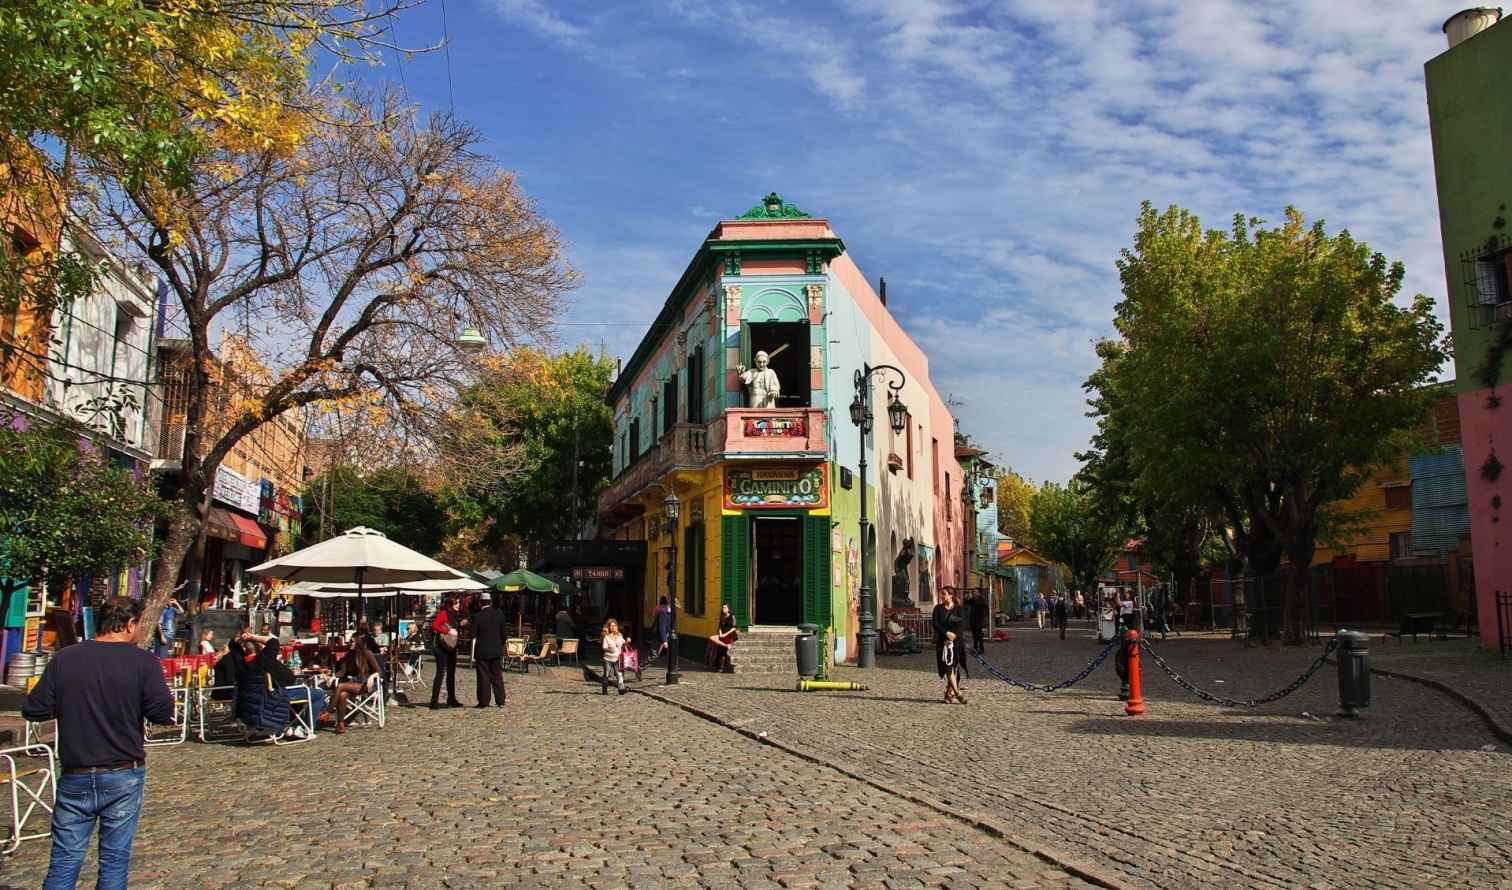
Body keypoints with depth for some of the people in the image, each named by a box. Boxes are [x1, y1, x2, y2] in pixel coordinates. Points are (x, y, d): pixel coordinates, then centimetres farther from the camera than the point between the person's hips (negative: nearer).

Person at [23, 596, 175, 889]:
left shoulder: (63, 658, -2)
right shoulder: (144, 661, -10)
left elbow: (33, 710, 0)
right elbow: (162, 713, -14)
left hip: (74, 777, 2)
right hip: (124, 777, -2)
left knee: (64, 860, 10)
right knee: (115, 860, 8)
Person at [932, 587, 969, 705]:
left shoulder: (958, 609, 6)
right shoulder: (938, 608, 8)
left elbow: (963, 624, -4)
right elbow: (935, 623, -2)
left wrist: (954, 634, -18)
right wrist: (946, 633, -15)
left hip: (957, 641, 0)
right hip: (943, 641, 0)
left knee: (955, 667, 0)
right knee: (948, 666, -11)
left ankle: (949, 694, 10)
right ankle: (957, 693, -13)